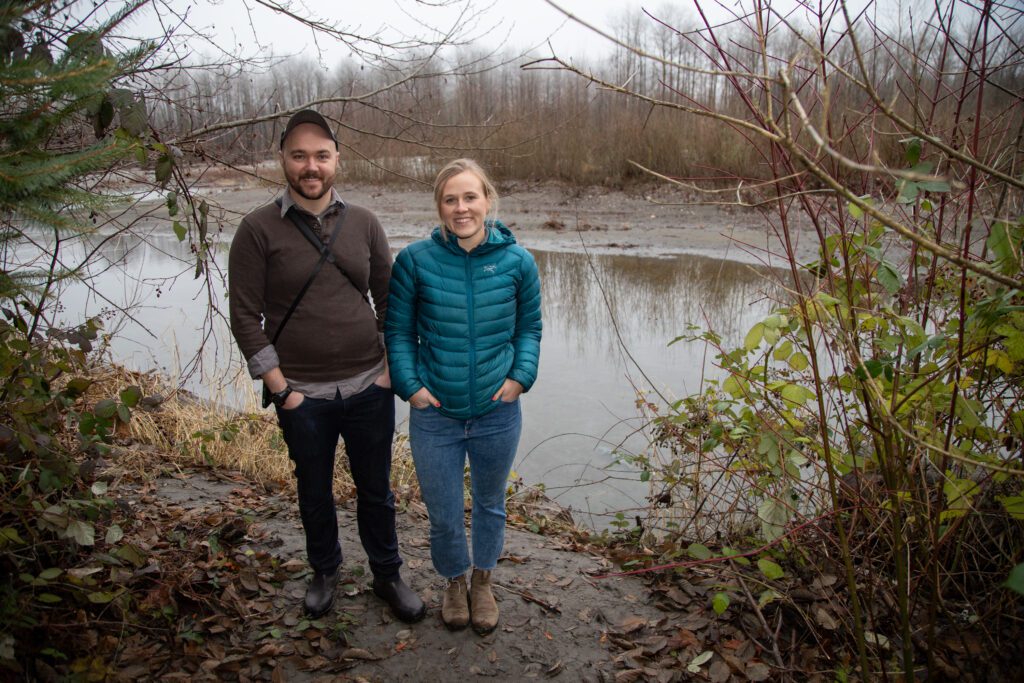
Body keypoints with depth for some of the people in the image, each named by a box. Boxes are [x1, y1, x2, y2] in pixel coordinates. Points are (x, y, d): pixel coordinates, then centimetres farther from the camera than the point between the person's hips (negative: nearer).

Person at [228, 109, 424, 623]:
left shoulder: (363, 223, 1)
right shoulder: (259, 229, -6)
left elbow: (389, 301, 8)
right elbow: (245, 317, -7)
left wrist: (389, 367, -1)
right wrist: (280, 388, -10)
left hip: (368, 388, 2)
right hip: (302, 396, -1)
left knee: (376, 489, 14)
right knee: (314, 492, 18)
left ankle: (387, 575, 35)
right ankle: (324, 571, 42)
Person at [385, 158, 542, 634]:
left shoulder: (516, 261, -6)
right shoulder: (416, 260, -10)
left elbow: (529, 326, 7)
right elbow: (398, 330, 0)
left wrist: (521, 376, -6)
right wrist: (409, 385, -9)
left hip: (497, 413, 2)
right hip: (434, 415, -1)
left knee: (490, 505, 22)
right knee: (443, 518, 12)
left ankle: (482, 584, 49)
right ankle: (454, 582, 44)